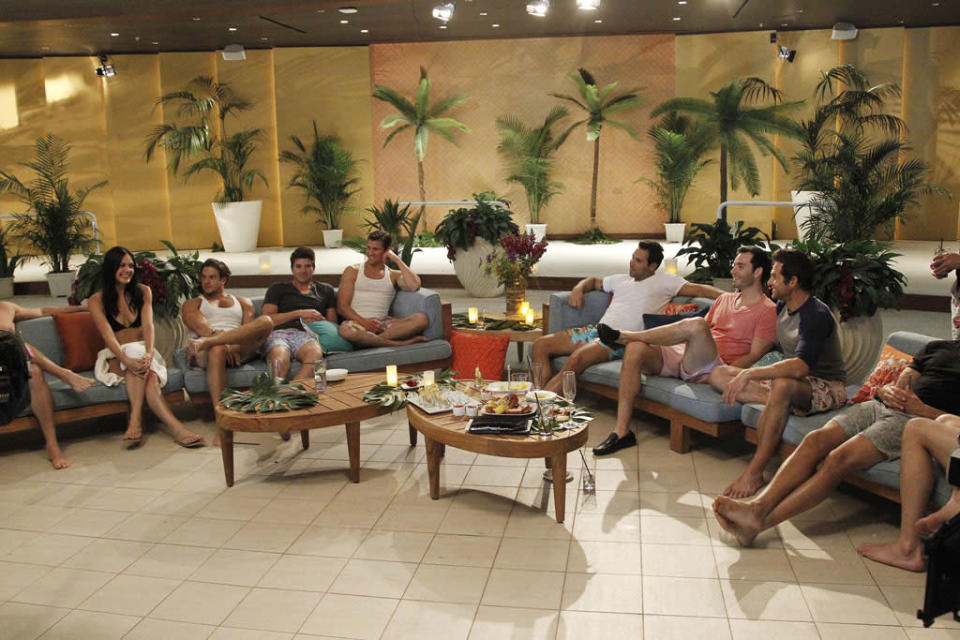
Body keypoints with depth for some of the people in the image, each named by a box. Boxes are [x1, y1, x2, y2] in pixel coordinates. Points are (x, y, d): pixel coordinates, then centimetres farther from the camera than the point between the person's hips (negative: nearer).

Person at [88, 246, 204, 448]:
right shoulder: (97, 300, 0)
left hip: (143, 352, 2)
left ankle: (135, 422, -48)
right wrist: (127, 360, -34)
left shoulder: (143, 292, 8)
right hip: (115, 358, -2)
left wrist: (149, 353, -28)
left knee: (146, 371, -36)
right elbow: (108, 335, -15)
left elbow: (148, 326, -7)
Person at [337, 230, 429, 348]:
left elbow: (415, 286, -6)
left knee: (422, 318, -23)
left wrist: (397, 260, 4)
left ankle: (374, 339, -30)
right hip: (356, 322, -1)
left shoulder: (393, 276, 18)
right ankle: (401, 343, -29)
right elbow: (342, 307, 3)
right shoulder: (352, 271, 13)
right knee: (346, 330, -40)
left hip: (383, 324, 2)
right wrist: (363, 321, -15)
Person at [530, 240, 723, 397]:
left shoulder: (664, 281, 8)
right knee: (541, 345, -8)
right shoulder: (620, 280, 26)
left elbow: (698, 289, -2)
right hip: (596, 330, 8)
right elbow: (594, 281, 42)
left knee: (577, 357, -36)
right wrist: (578, 289, 20)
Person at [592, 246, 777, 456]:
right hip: (682, 354, 7)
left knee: (696, 325, -35)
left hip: (708, 367, -7)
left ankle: (623, 336, -18)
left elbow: (754, 355, -4)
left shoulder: (767, 310, 4)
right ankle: (622, 432, -22)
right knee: (635, 349, -21)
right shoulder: (724, 299, 26)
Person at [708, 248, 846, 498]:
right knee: (718, 375, -5)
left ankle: (755, 472, -38)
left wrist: (749, 374, -37)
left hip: (826, 387, -8)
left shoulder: (816, 315, -20)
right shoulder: (782, 306, 7)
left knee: (782, 385, -43)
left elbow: (800, 366, -35)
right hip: (788, 379, 8)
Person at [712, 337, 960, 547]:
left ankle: (762, 522, -37)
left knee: (838, 459, -28)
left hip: (913, 419, -6)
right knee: (816, 440, -22)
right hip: (880, 405, 6)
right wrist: (887, 391, 2)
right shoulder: (938, 347, 29)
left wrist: (921, 409, -11)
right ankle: (759, 506, -35)